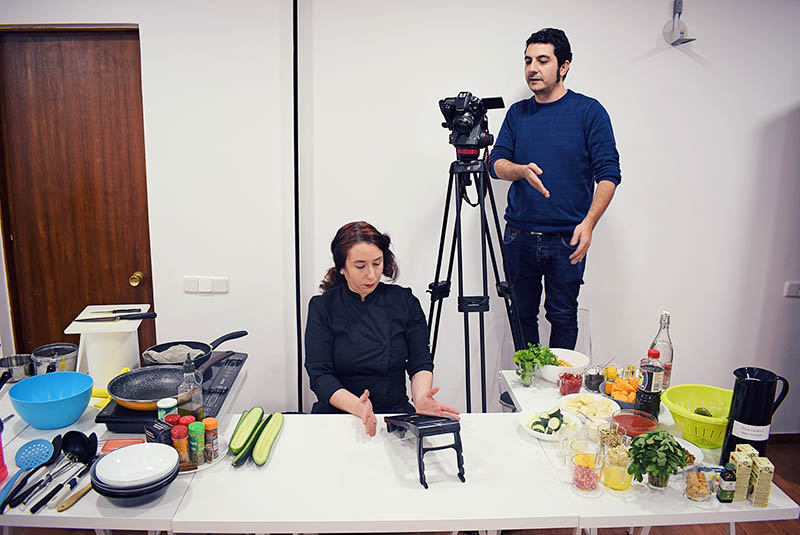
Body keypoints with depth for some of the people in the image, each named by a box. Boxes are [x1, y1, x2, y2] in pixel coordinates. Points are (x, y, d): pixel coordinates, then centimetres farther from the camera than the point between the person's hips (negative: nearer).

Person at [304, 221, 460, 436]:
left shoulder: (405, 302, 4)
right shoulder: (322, 307, -1)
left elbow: (421, 362, 2)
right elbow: (319, 374, -7)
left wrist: (420, 398, -20)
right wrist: (357, 406, -26)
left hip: (396, 413, 2)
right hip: (339, 415, -1)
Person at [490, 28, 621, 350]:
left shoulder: (589, 111, -1)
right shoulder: (517, 113, 11)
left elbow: (608, 174, -6)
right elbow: (496, 163, 5)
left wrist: (588, 223, -19)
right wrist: (522, 170, -18)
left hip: (567, 239, -3)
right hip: (519, 236, 3)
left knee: (563, 316, 6)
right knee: (523, 313, 11)